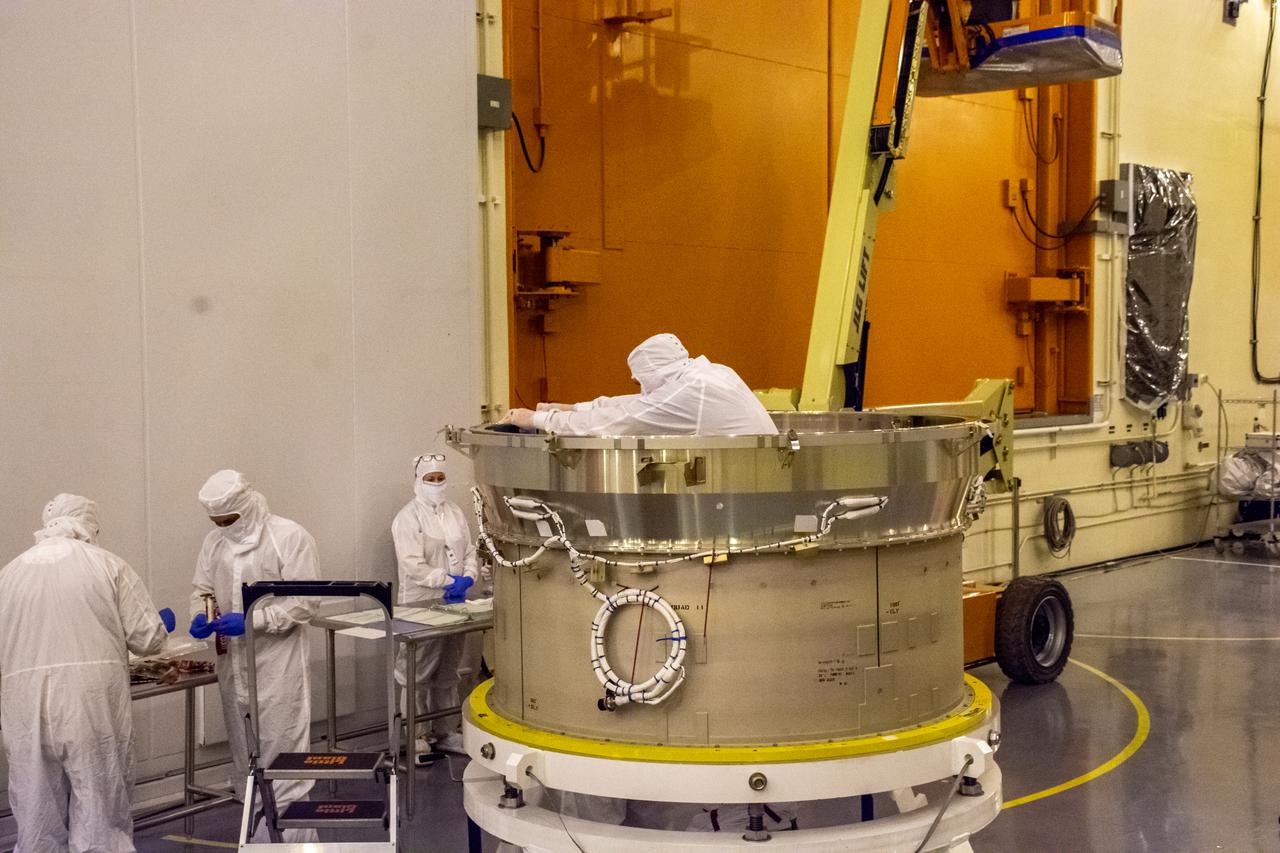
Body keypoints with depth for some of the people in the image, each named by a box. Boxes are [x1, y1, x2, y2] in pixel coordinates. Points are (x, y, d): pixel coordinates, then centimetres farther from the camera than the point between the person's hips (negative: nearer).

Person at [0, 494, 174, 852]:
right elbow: (145, 638, 0)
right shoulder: (108, 565, 0)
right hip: (93, 702, -3)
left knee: (38, 810, 12)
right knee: (98, 808, 5)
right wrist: (163, 624, 22)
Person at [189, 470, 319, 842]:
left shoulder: (290, 536, -11)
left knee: (282, 756, -4)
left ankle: (291, 837, 5)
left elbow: (304, 603, -14)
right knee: (245, 756, 15)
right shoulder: (214, 541, 6)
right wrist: (200, 615, -8)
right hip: (233, 665, 6)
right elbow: (202, 588, 15)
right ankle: (260, 835, 27)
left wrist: (252, 621, -22)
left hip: (278, 667, -6)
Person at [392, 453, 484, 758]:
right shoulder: (408, 518, -8)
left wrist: (467, 578, -7)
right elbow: (412, 565, -16)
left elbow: (470, 550, 12)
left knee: (447, 673, 14)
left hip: (453, 604, 7)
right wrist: (448, 581, -19)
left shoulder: (455, 513, 12)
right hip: (422, 606, -6)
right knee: (418, 675, -4)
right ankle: (417, 736, 4)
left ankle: (444, 732, 24)